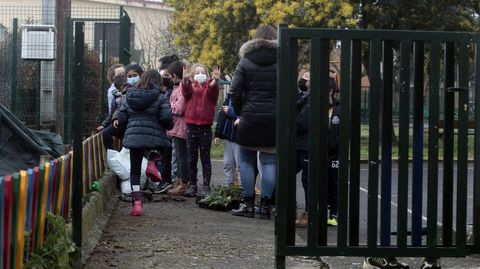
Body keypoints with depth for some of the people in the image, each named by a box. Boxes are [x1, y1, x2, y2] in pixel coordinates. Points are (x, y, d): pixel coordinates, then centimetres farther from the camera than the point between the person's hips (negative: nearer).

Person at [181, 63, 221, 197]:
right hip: (191, 127, 1)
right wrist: (185, 79, -39)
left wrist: (215, 80, -41)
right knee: (192, 158, 6)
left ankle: (206, 186, 6)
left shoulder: (209, 86, 4)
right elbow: (185, 90, -17)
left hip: (206, 127, -1)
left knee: (205, 158, 4)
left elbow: (213, 90, -19)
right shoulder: (190, 87, 6)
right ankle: (192, 185, 13)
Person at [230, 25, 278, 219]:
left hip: (249, 118, 0)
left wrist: (240, 114, 8)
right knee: (269, 162, 3)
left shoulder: (245, 61, 3)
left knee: (246, 160, 8)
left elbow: (235, 92, -3)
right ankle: (265, 205, 1)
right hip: (274, 120, 0)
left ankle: (248, 204, 6)